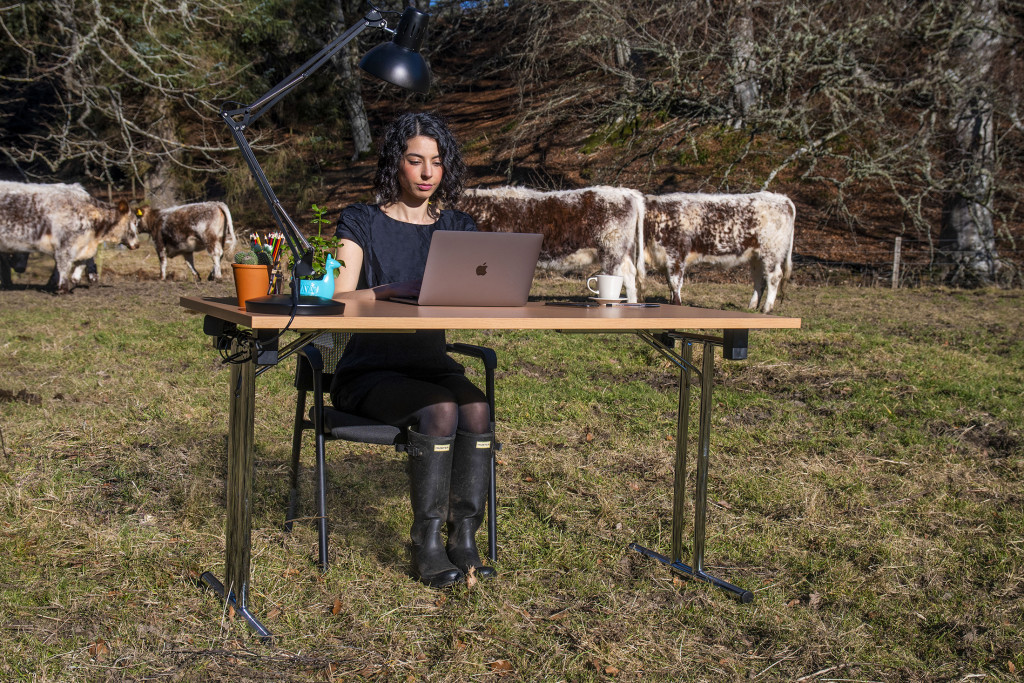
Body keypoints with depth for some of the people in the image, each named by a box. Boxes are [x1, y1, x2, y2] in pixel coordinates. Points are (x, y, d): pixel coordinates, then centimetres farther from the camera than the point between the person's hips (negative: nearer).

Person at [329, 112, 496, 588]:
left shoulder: (458, 228, 13)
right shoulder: (361, 223, 1)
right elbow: (338, 299, -12)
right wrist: (393, 290, -30)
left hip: (433, 365, 4)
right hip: (370, 372, -3)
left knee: (476, 410, -29)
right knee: (439, 411, -32)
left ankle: (464, 540, -21)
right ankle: (426, 545, -22)